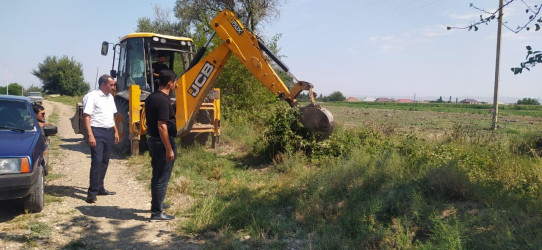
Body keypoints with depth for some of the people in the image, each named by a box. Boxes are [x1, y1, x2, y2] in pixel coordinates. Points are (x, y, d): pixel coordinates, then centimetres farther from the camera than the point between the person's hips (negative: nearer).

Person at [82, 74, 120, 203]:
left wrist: (116, 131, 18)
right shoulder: (92, 96, -9)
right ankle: (92, 192, -7)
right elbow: (86, 116, -14)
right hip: (97, 132, -8)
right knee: (97, 161, -12)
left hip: (109, 132, 8)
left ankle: (100, 188, 22)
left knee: (104, 161, 12)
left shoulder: (110, 97, 16)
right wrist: (90, 135, -21)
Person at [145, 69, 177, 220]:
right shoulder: (163, 101, -20)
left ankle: (156, 204, 37)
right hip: (163, 142, -10)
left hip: (153, 140, 10)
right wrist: (169, 149, -23)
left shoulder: (150, 98, 10)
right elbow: (162, 127, -25)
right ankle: (157, 212, 7)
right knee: (162, 179, -1)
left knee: (157, 176, 22)